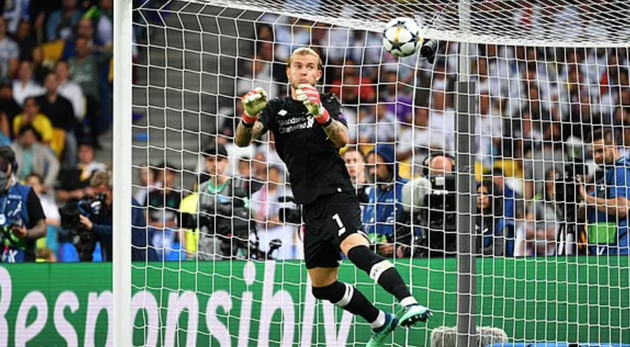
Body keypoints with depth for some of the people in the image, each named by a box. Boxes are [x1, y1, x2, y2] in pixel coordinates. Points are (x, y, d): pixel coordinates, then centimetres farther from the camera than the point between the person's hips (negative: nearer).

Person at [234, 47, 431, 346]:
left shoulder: (329, 104, 3)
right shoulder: (276, 109, 11)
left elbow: (342, 139, -17)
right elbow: (242, 141, -2)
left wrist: (321, 115, -38)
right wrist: (249, 117, -25)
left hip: (335, 193, -6)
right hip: (311, 205, 6)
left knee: (356, 250, -33)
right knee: (322, 286, 9)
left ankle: (409, 304, -48)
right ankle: (381, 323, 27)